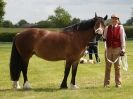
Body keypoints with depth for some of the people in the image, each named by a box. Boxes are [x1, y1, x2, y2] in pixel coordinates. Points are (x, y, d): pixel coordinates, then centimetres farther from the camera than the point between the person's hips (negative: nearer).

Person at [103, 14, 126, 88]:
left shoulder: (120, 28, 0)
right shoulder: (107, 28, 7)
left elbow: (122, 39, -1)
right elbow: (104, 38, 15)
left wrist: (123, 49, -6)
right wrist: (104, 39, -8)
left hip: (117, 48, -2)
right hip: (108, 48, 2)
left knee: (117, 66, 2)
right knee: (108, 66, 5)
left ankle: (118, 83, 9)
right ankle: (106, 83, 10)